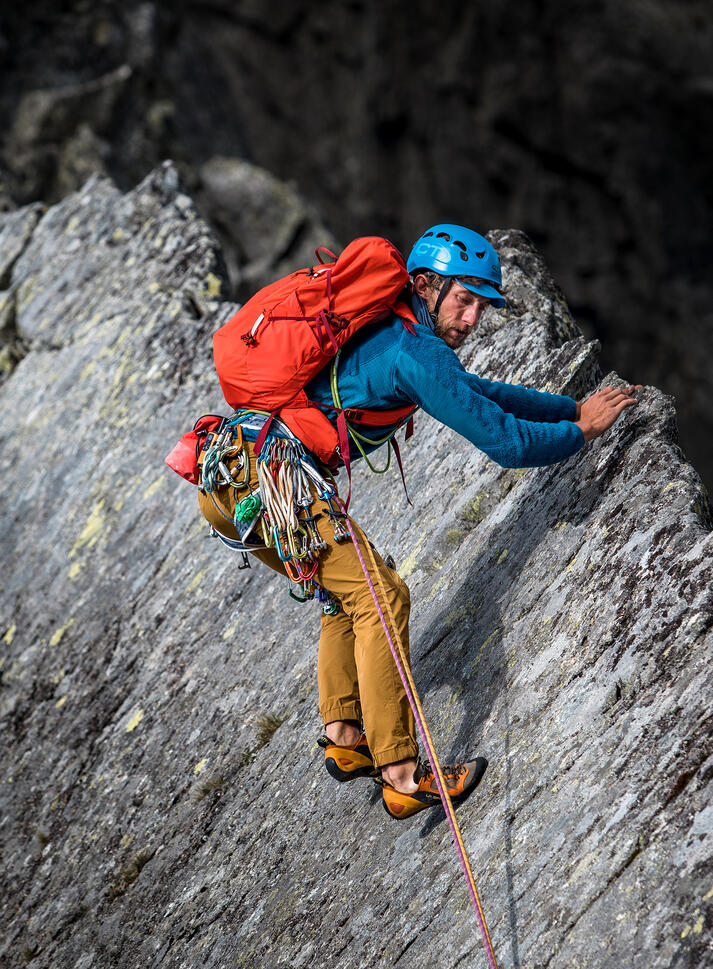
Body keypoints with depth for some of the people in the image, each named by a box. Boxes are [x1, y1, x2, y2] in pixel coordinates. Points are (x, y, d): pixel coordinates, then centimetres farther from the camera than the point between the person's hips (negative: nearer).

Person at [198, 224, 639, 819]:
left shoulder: (388, 333, 22)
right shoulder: (416, 350, -10)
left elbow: (476, 393, 34)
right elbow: (505, 441, -10)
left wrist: (575, 407, 34)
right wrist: (582, 431, 7)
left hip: (222, 480, 10)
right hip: (264, 476, -10)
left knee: (348, 589, 22)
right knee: (380, 595, -7)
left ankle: (344, 740, 21)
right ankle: (402, 776, -8)